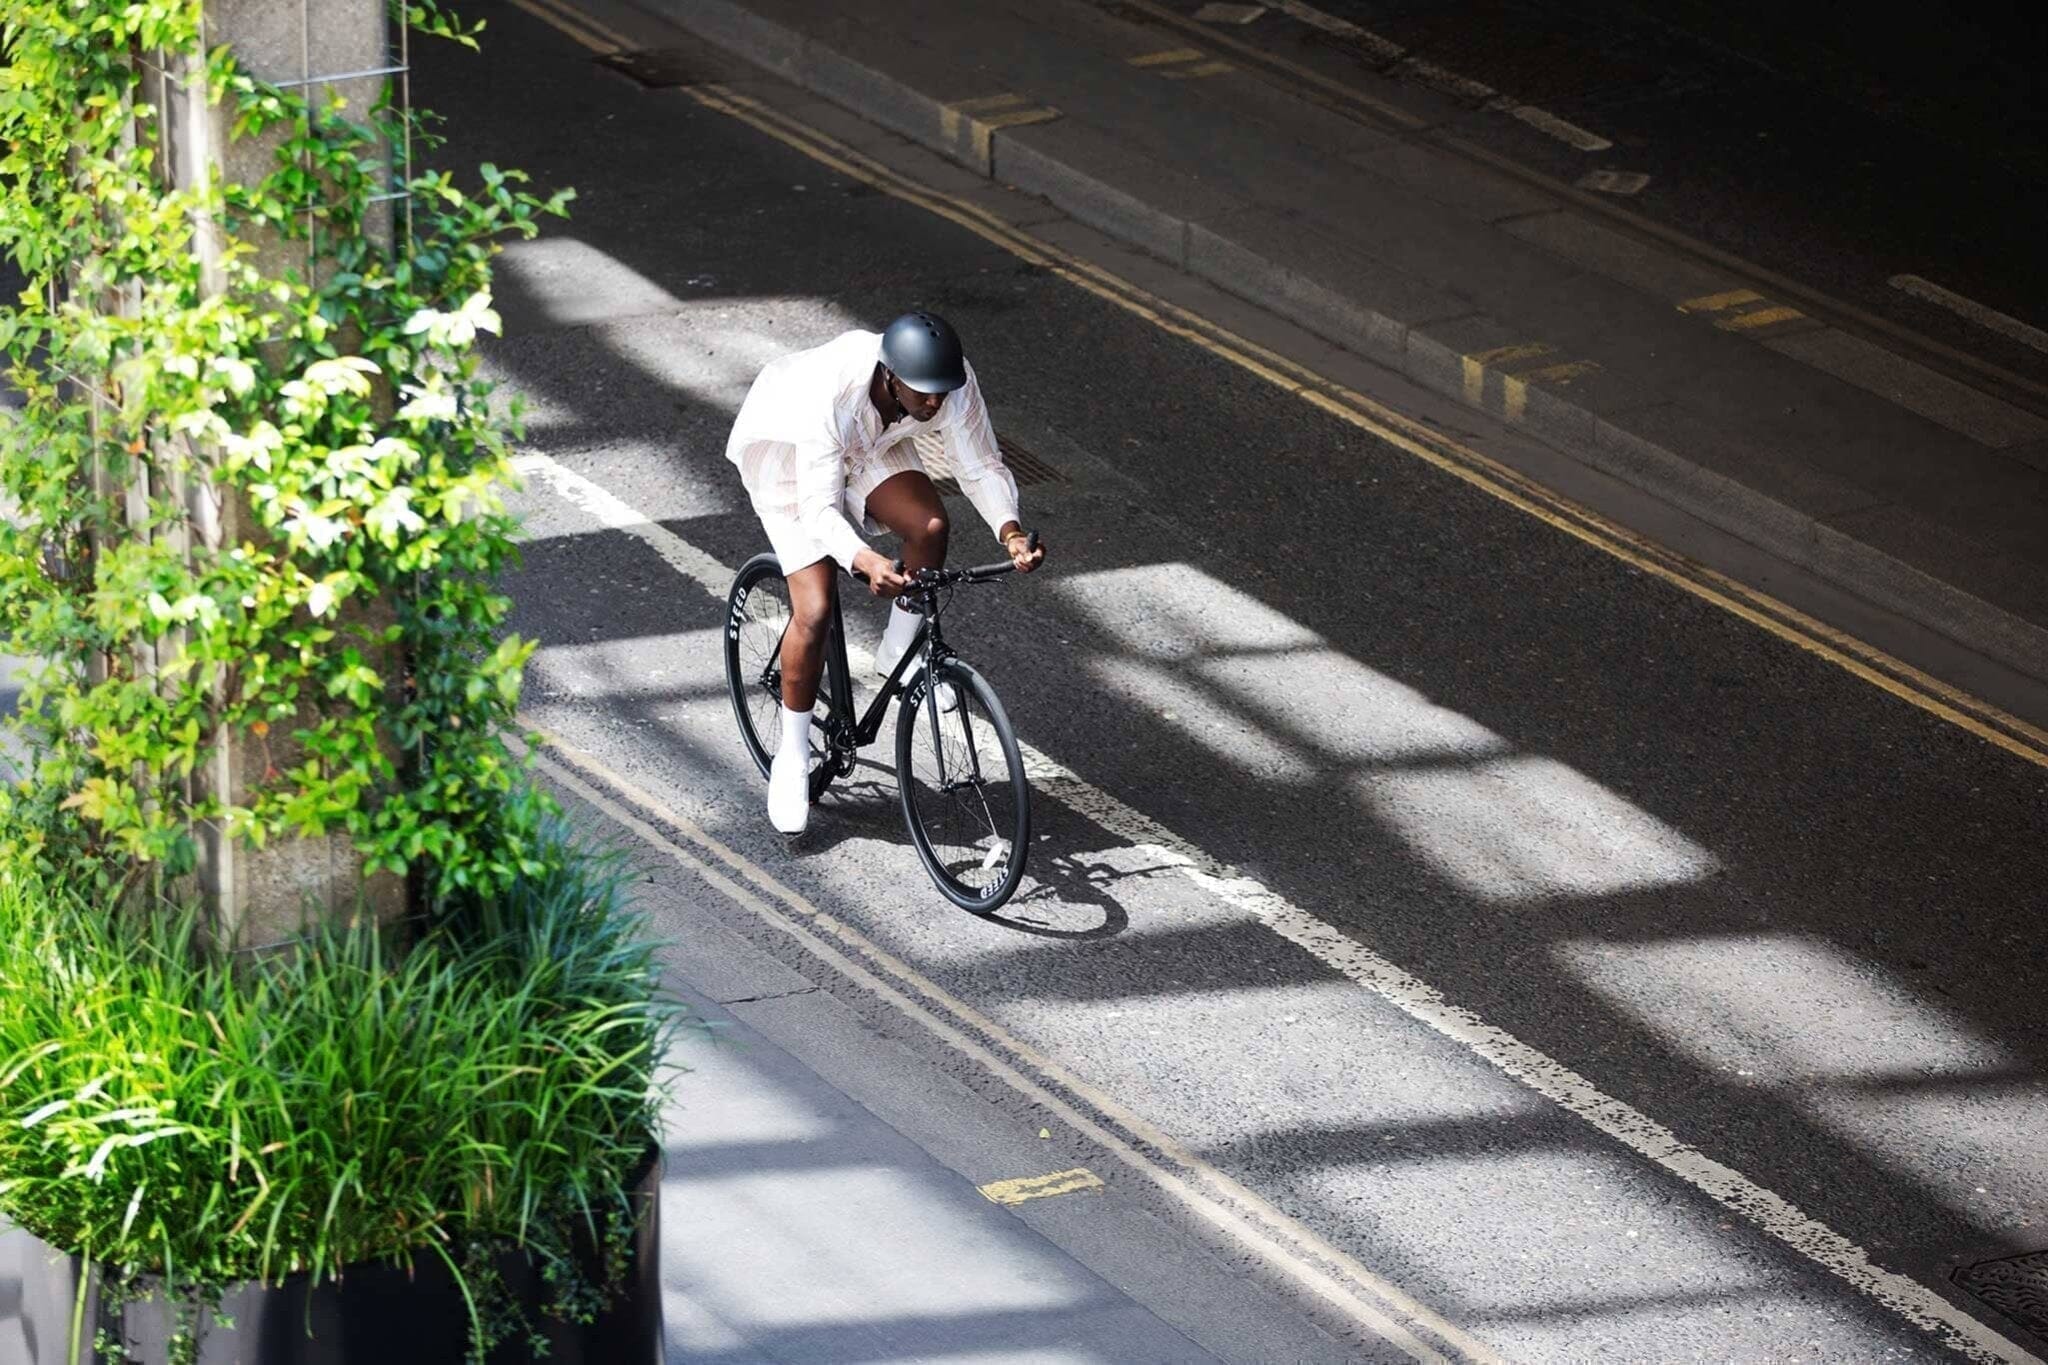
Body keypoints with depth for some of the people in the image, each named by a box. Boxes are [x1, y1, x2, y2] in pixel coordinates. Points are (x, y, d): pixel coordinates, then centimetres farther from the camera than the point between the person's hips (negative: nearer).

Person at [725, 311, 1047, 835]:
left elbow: (981, 467, -20)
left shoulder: (954, 381, -30)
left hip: (871, 443, 4)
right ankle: (792, 760, 3)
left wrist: (1010, 532, -39)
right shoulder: (832, 393, -42)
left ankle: (898, 654, 0)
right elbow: (820, 510, -40)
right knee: (815, 610, -15)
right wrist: (865, 562, -58)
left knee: (930, 526, -26)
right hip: (781, 444, -4)